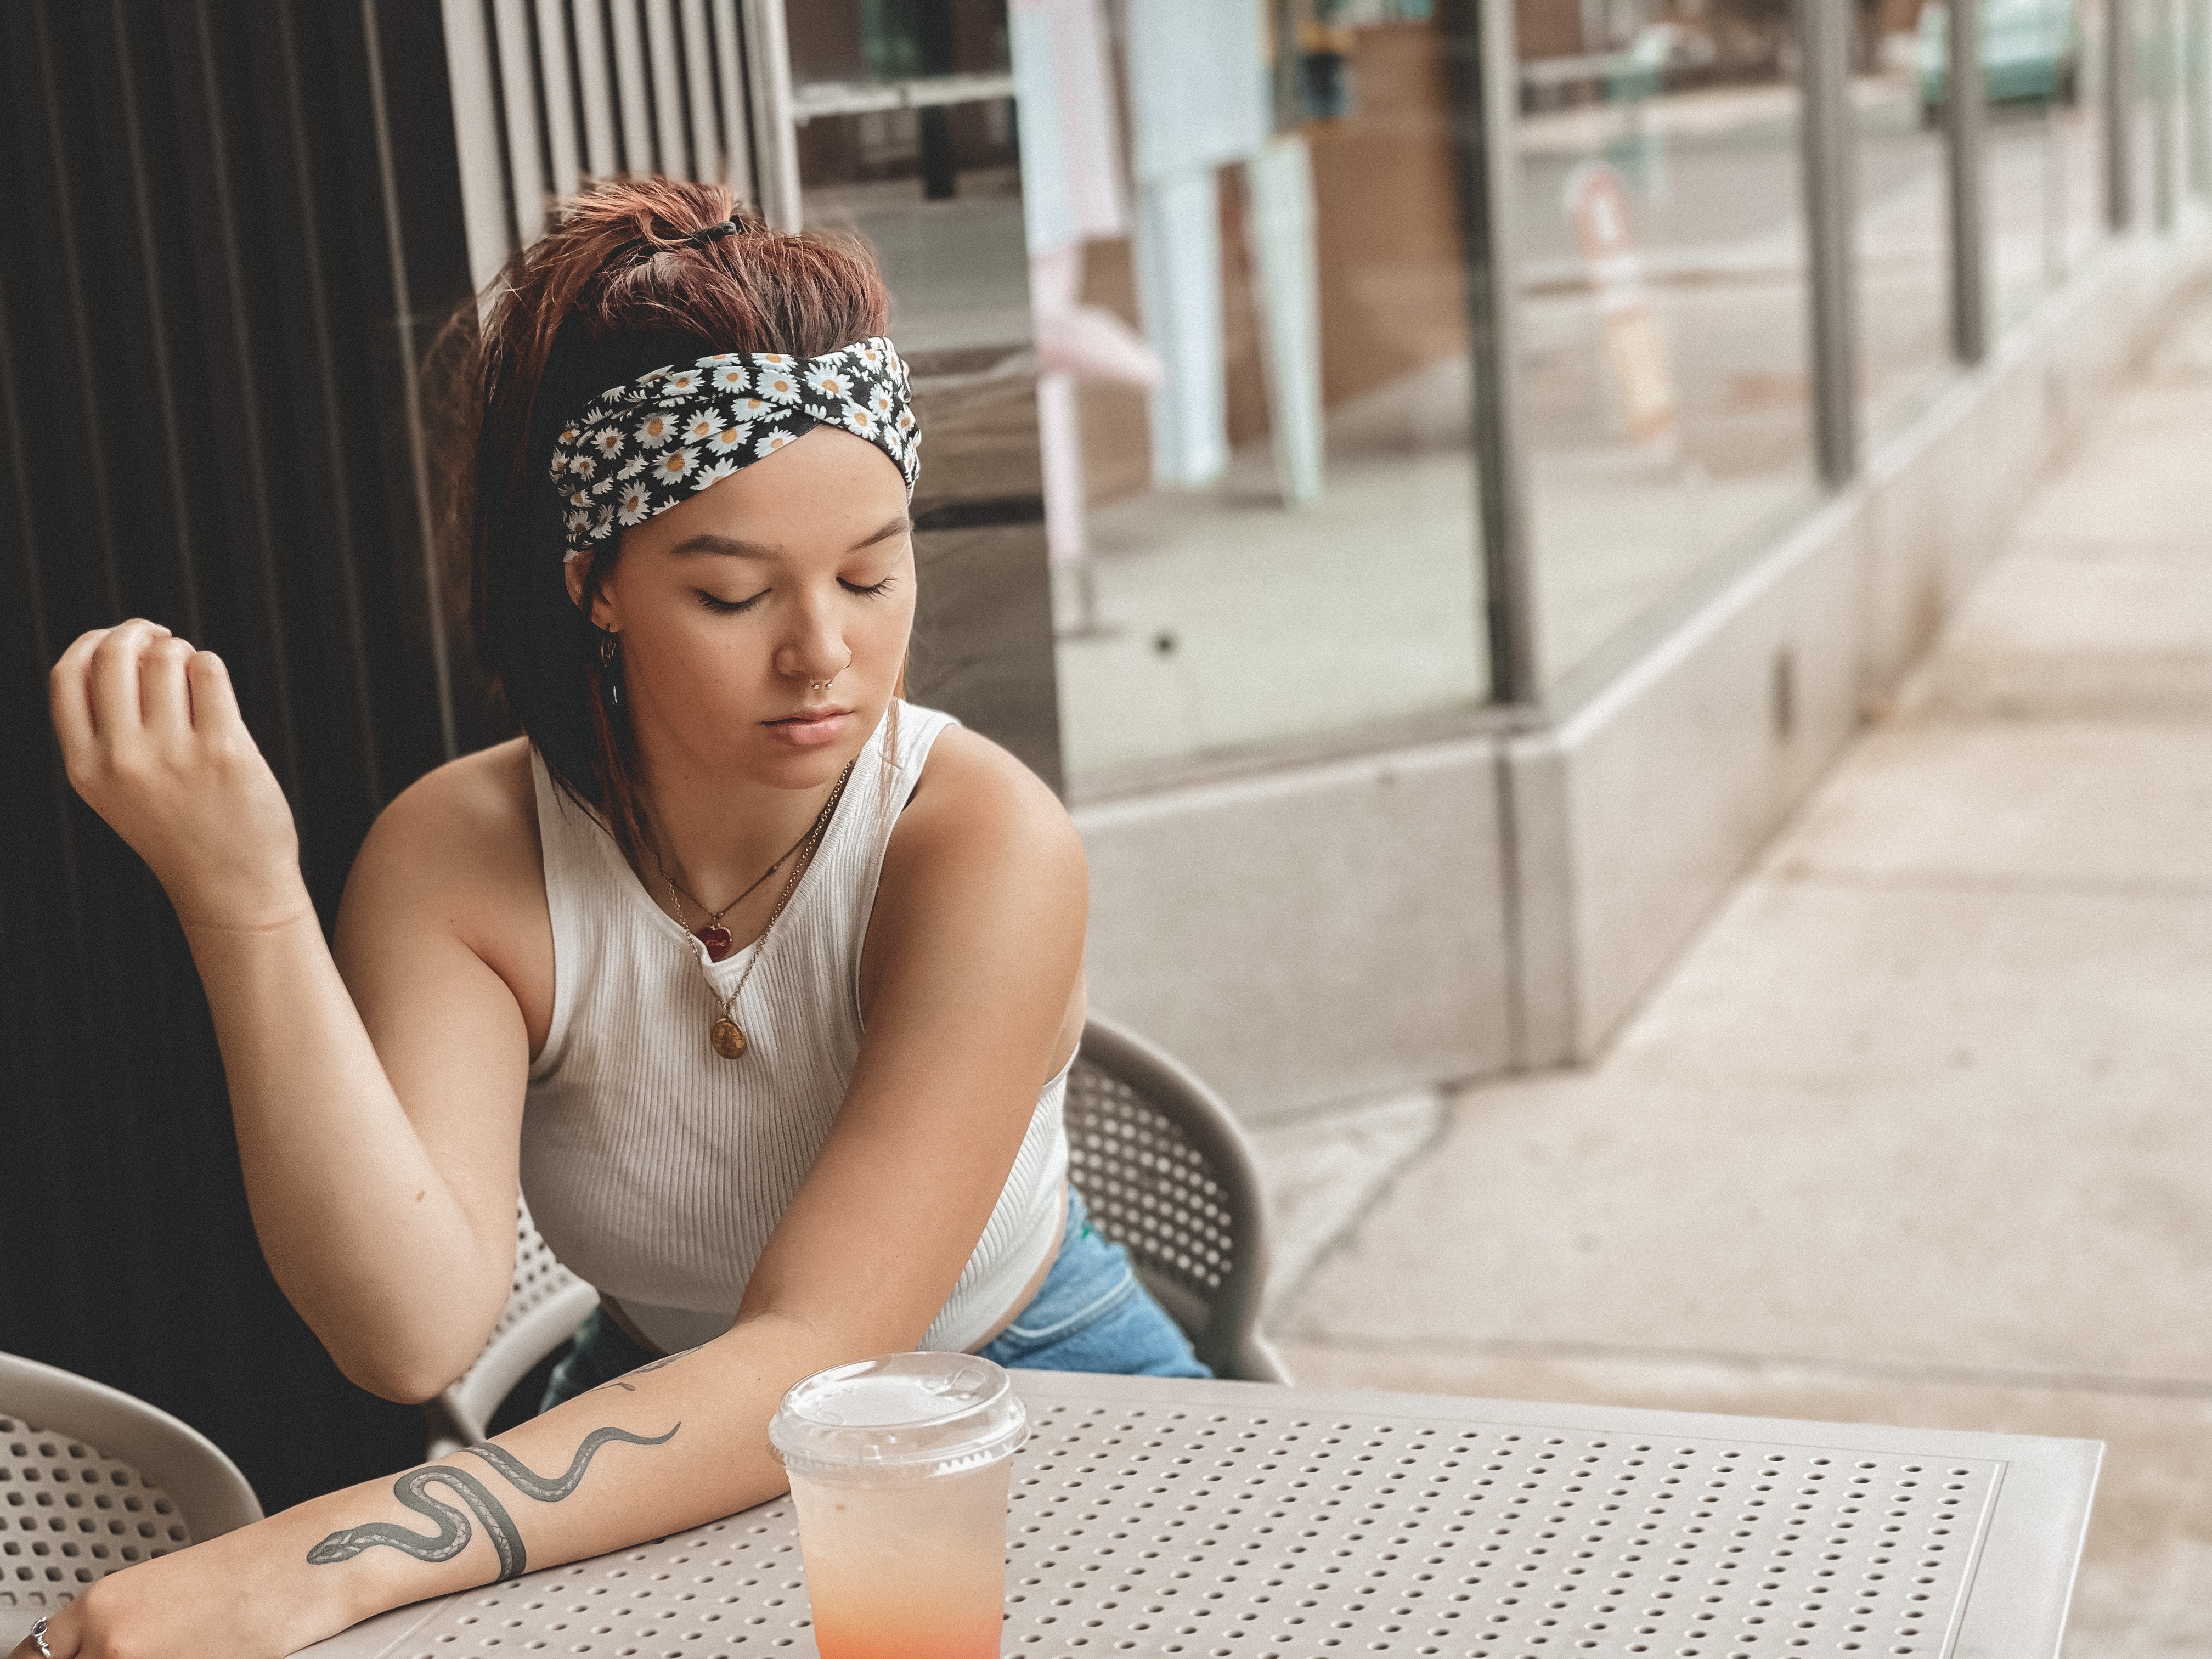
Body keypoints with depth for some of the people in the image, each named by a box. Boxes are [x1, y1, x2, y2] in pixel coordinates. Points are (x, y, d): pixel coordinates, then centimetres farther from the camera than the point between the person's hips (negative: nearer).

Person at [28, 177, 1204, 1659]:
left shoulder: (983, 846, -24)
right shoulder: (457, 856, -14)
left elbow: (815, 1361, -32)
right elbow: (414, 1330, -27)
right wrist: (241, 905, -37)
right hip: (664, 1451, 1)